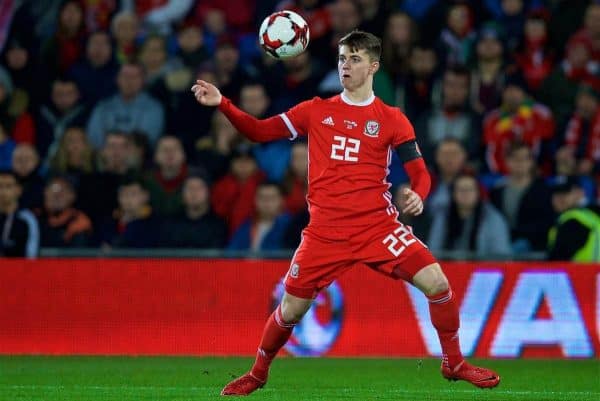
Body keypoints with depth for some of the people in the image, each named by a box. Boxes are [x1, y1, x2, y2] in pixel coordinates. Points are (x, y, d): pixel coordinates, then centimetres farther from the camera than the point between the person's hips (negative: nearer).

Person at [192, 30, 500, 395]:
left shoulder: (392, 119, 4)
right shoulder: (316, 111, 8)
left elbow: (420, 173, 1)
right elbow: (259, 132, 8)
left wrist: (418, 195, -22)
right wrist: (221, 103, -5)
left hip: (378, 226, -1)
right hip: (326, 231, 1)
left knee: (436, 282, -15)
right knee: (291, 310, 0)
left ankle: (454, 363, 6)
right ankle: (257, 375, 27)